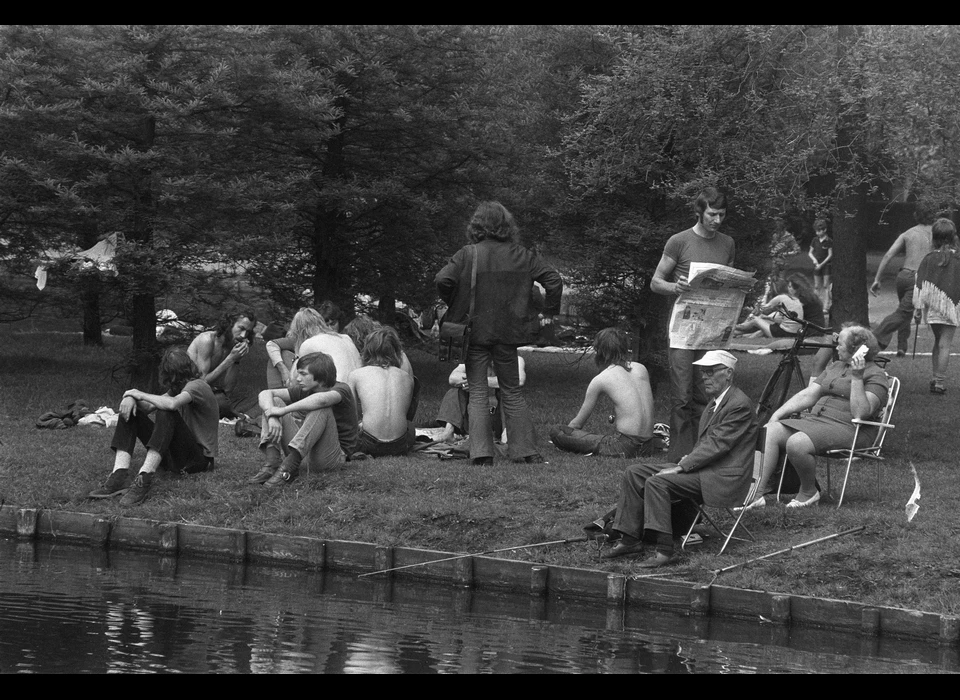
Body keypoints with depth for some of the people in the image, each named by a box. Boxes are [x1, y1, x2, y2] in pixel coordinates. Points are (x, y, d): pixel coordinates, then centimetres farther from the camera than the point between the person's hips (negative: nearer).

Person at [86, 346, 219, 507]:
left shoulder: (198, 386, -11)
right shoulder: (176, 389, 15)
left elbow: (172, 404, -31)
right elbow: (148, 408, 8)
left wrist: (140, 395, -18)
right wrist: (132, 397, -13)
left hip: (200, 456, -8)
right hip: (172, 457, 8)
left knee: (166, 413, -33)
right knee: (129, 410, -2)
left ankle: (144, 480, -43)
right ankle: (118, 477, -23)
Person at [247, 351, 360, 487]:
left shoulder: (341, 390, -13)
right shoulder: (303, 391, 6)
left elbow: (321, 399, -37)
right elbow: (265, 394, -3)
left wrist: (283, 411, -31)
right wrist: (272, 417, -24)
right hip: (307, 453, 6)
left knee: (321, 409, -31)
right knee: (274, 402, -3)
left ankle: (288, 467, -37)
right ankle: (271, 465, -24)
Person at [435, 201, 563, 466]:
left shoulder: (467, 255, -7)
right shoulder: (521, 255, 0)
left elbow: (443, 280, -18)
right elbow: (553, 279, -4)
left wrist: (454, 306, 0)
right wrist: (549, 313, 8)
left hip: (475, 331, -2)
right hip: (507, 332, 2)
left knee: (477, 392, 4)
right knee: (512, 392, 13)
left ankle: (481, 452, -5)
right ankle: (526, 451, 11)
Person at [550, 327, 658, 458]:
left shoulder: (599, 380, -3)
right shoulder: (641, 369, 11)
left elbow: (577, 424, 5)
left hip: (624, 448, -7)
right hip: (647, 448, 7)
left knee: (556, 432, -8)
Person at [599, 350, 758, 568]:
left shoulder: (739, 405, -15)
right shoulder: (716, 402, 18)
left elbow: (717, 445, -20)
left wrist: (680, 467, -20)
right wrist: (688, 459, 4)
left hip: (722, 478, -10)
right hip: (704, 468, 10)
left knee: (657, 482, -28)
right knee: (634, 473, 1)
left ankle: (664, 551, -29)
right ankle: (630, 540, -1)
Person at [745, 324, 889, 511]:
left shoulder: (876, 376, -2)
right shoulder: (835, 367, 25)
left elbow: (860, 413, -15)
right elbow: (808, 395, 20)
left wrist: (856, 378, -19)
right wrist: (776, 415, 9)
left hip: (845, 428, -8)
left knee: (797, 443, -33)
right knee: (769, 432, -14)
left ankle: (809, 492, -9)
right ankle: (757, 494, -22)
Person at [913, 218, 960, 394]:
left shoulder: (929, 259, -4)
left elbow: (920, 285, -2)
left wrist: (919, 308, 4)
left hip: (932, 307, 2)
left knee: (938, 342, 19)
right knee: (945, 345, 0)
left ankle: (935, 378, 19)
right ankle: (940, 381, -2)